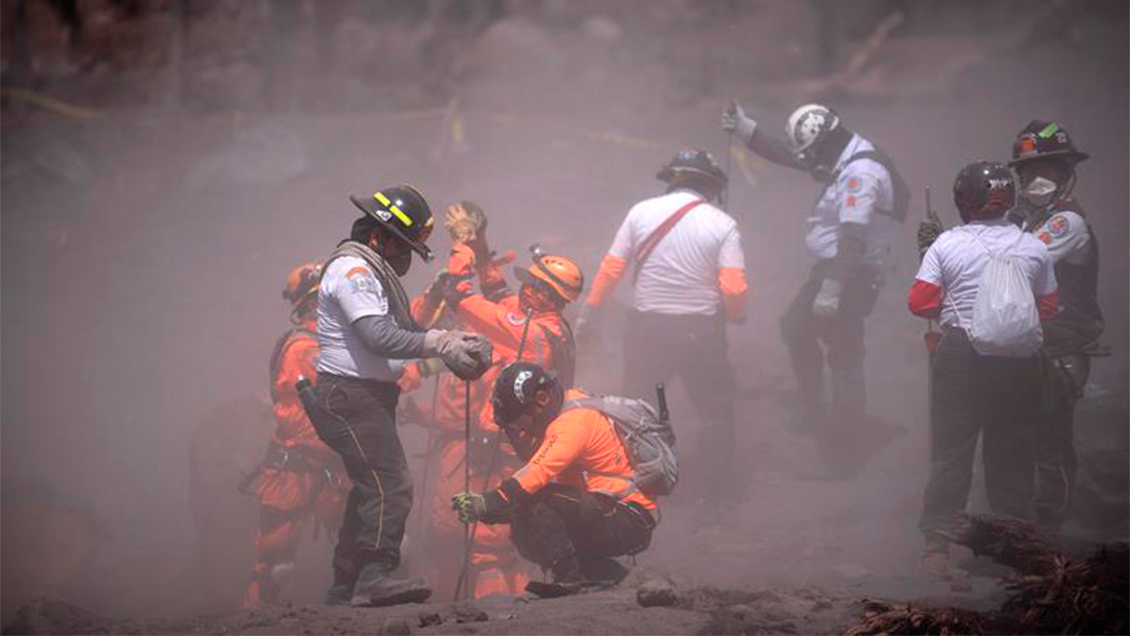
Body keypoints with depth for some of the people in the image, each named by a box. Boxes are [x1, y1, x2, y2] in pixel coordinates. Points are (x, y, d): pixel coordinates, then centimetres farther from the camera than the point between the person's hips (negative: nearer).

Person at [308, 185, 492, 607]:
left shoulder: (374, 271, 21)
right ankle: (375, 575, -24)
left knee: (369, 490, 11)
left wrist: (449, 339, 5)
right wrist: (439, 344, -21)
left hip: (371, 396, 11)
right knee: (390, 483, -19)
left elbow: (402, 329, 21)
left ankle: (345, 585, 15)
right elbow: (378, 336, -24)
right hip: (350, 395, -11)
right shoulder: (351, 268, -14)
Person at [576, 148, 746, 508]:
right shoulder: (722, 224, -9)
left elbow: (610, 270, -2)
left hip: (647, 328, 2)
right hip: (701, 332, -2)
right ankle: (719, 486, 24)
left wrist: (589, 313, 10)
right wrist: (736, 316, 6)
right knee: (716, 409, 18)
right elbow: (734, 290, -15)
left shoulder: (641, 212, -3)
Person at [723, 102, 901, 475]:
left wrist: (831, 291, -30)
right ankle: (814, 413, 31)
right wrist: (744, 130, 19)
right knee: (796, 327, 22)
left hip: (850, 274, -11)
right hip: (831, 267, 11)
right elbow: (786, 157, 23)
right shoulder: (844, 159, 10)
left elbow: (853, 238, -28)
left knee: (844, 360, -6)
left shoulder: (860, 174, -22)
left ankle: (843, 452, -1)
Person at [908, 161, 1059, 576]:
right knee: (1011, 455, 11)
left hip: (961, 356, -2)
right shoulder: (1034, 248, 0)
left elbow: (919, 303, -6)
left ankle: (937, 546, 3)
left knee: (950, 453, 4)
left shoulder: (947, 245, -7)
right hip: (1018, 362, 2)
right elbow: (1049, 308, 5)